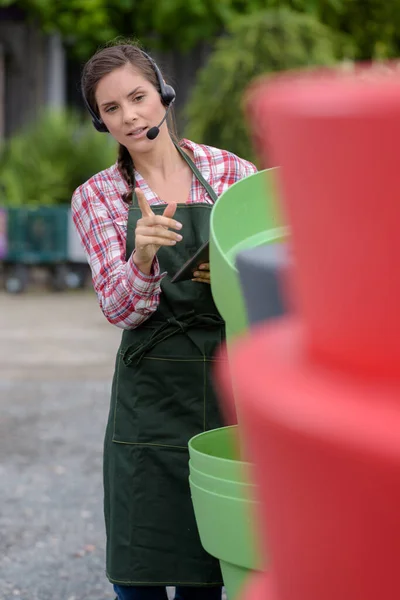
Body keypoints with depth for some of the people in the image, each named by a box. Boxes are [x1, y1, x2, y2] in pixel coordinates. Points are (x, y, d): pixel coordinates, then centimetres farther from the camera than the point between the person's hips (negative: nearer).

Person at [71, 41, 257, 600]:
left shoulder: (231, 170, 4)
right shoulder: (96, 197, 2)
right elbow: (121, 308, -7)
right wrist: (143, 258, -27)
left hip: (232, 386, 1)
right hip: (152, 392, -1)